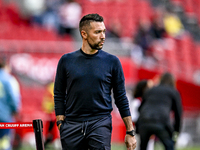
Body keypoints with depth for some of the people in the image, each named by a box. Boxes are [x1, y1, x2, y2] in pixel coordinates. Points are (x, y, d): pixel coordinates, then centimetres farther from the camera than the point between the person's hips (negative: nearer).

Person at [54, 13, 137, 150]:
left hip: (100, 123, -1)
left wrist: (130, 132, 5)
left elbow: (121, 98, 7)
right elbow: (59, 96, 10)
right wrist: (61, 124, -2)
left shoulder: (112, 61, 4)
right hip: (72, 125, 2)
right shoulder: (67, 61, 6)